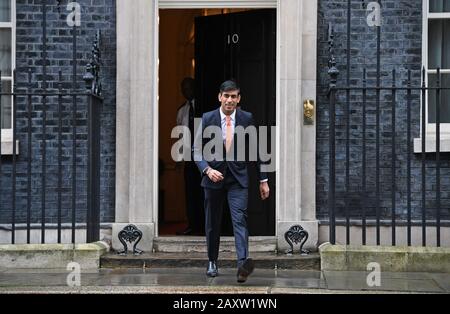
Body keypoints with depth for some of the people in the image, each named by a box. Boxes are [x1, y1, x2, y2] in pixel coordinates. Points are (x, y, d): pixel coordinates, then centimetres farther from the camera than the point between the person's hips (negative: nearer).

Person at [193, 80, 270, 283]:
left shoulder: (247, 119, -1)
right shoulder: (207, 119, -3)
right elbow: (197, 151, -1)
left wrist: (263, 180, 6)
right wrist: (207, 169, -19)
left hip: (238, 178, -1)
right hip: (213, 176, 1)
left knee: (240, 219, -18)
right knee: (212, 224, 11)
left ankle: (243, 263, -31)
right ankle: (212, 262, 28)